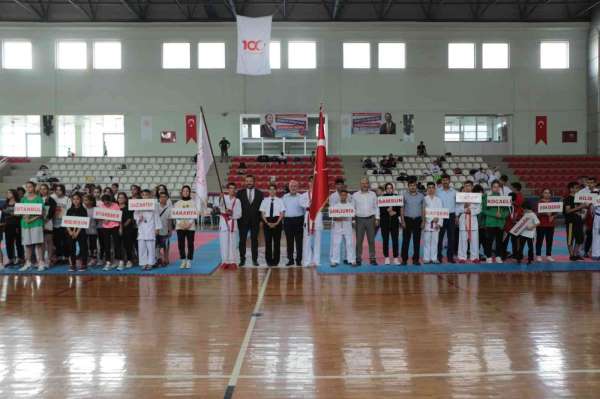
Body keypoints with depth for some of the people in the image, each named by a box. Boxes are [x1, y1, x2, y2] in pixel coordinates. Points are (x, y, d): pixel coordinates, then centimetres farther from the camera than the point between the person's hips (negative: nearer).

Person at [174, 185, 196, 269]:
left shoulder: (193, 203, 4)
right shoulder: (178, 203, 9)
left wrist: (189, 223, -14)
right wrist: (180, 223, -11)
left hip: (190, 226, -2)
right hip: (180, 226, 2)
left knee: (190, 244, -1)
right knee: (181, 244, 1)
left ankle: (189, 261, 6)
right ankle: (183, 261, 11)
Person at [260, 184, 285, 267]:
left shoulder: (279, 200, 3)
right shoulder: (265, 200, 6)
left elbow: (282, 213, 0)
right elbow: (262, 213, 4)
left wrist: (276, 223, -11)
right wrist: (267, 223, -9)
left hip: (277, 222, -1)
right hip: (267, 222, 1)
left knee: (277, 241, 2)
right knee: (268, 241, 1)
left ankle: (276, 260, 9)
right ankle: (269, 260, 9)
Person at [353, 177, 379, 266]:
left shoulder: (373, 194, 7)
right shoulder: (355, 195, 5)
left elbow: (376, 207, 9)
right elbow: (352, 208, 6)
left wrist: (377, 219, 3)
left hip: (370, 219, 1)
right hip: (360, 219, -1)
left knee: (371, 240, 3)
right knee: (359, 240, 0)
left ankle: (372, 258, 9)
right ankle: (358, 259, 6)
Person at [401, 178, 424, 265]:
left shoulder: (421, 196, 7)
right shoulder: (405, 196, 2)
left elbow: (423, 209, 9)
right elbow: (402, 209, 2)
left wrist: (423, 221, 3)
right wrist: (402, 221, -5)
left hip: (417, 220, 1)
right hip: (407, 219, -1)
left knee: (417, 241, 4)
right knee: (405, 240, -1)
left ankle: (416, 259, 11)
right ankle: (404, 259, 5)